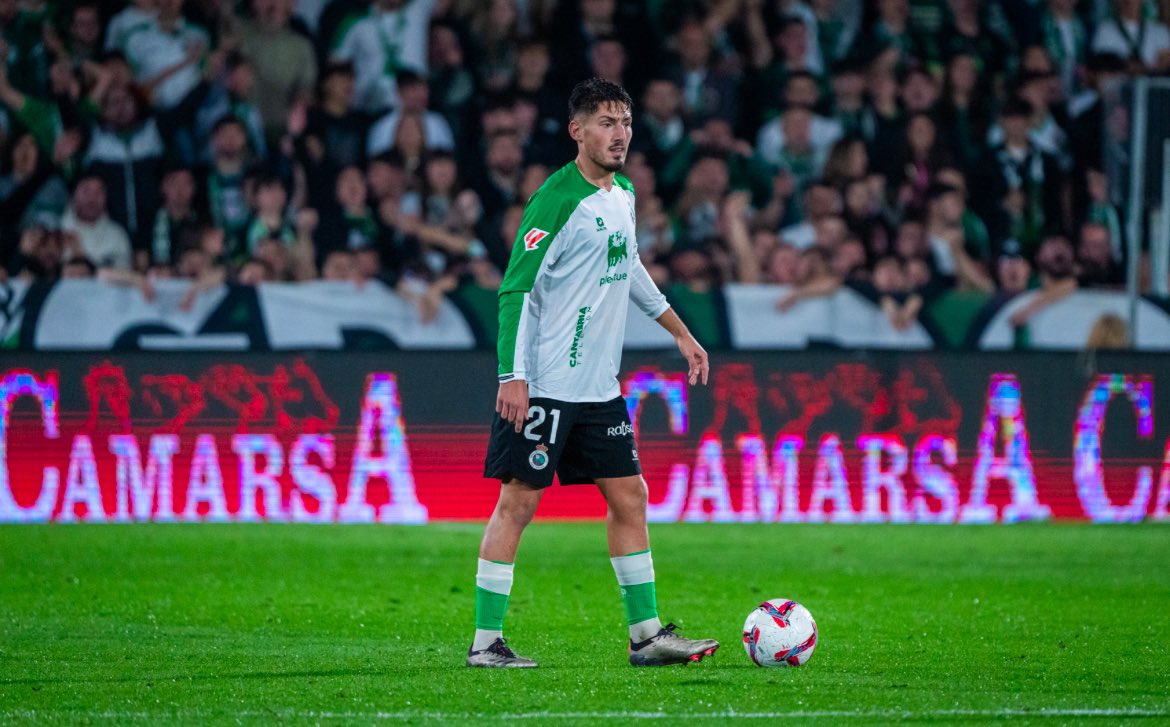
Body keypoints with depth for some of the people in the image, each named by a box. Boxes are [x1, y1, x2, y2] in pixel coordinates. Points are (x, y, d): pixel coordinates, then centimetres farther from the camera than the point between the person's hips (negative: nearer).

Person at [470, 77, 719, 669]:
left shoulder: (623, 194, 11)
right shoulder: (557, 201, -14)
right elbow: (517, 290, -17)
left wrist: (680, 332, 31)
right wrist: (513, 376, -23)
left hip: (598, 388, 8)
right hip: (543, 389, -8)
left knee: (629, 499, 7)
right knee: (518, 502, -4)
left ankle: (646, 636, 12)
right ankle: (485, 642, 1)